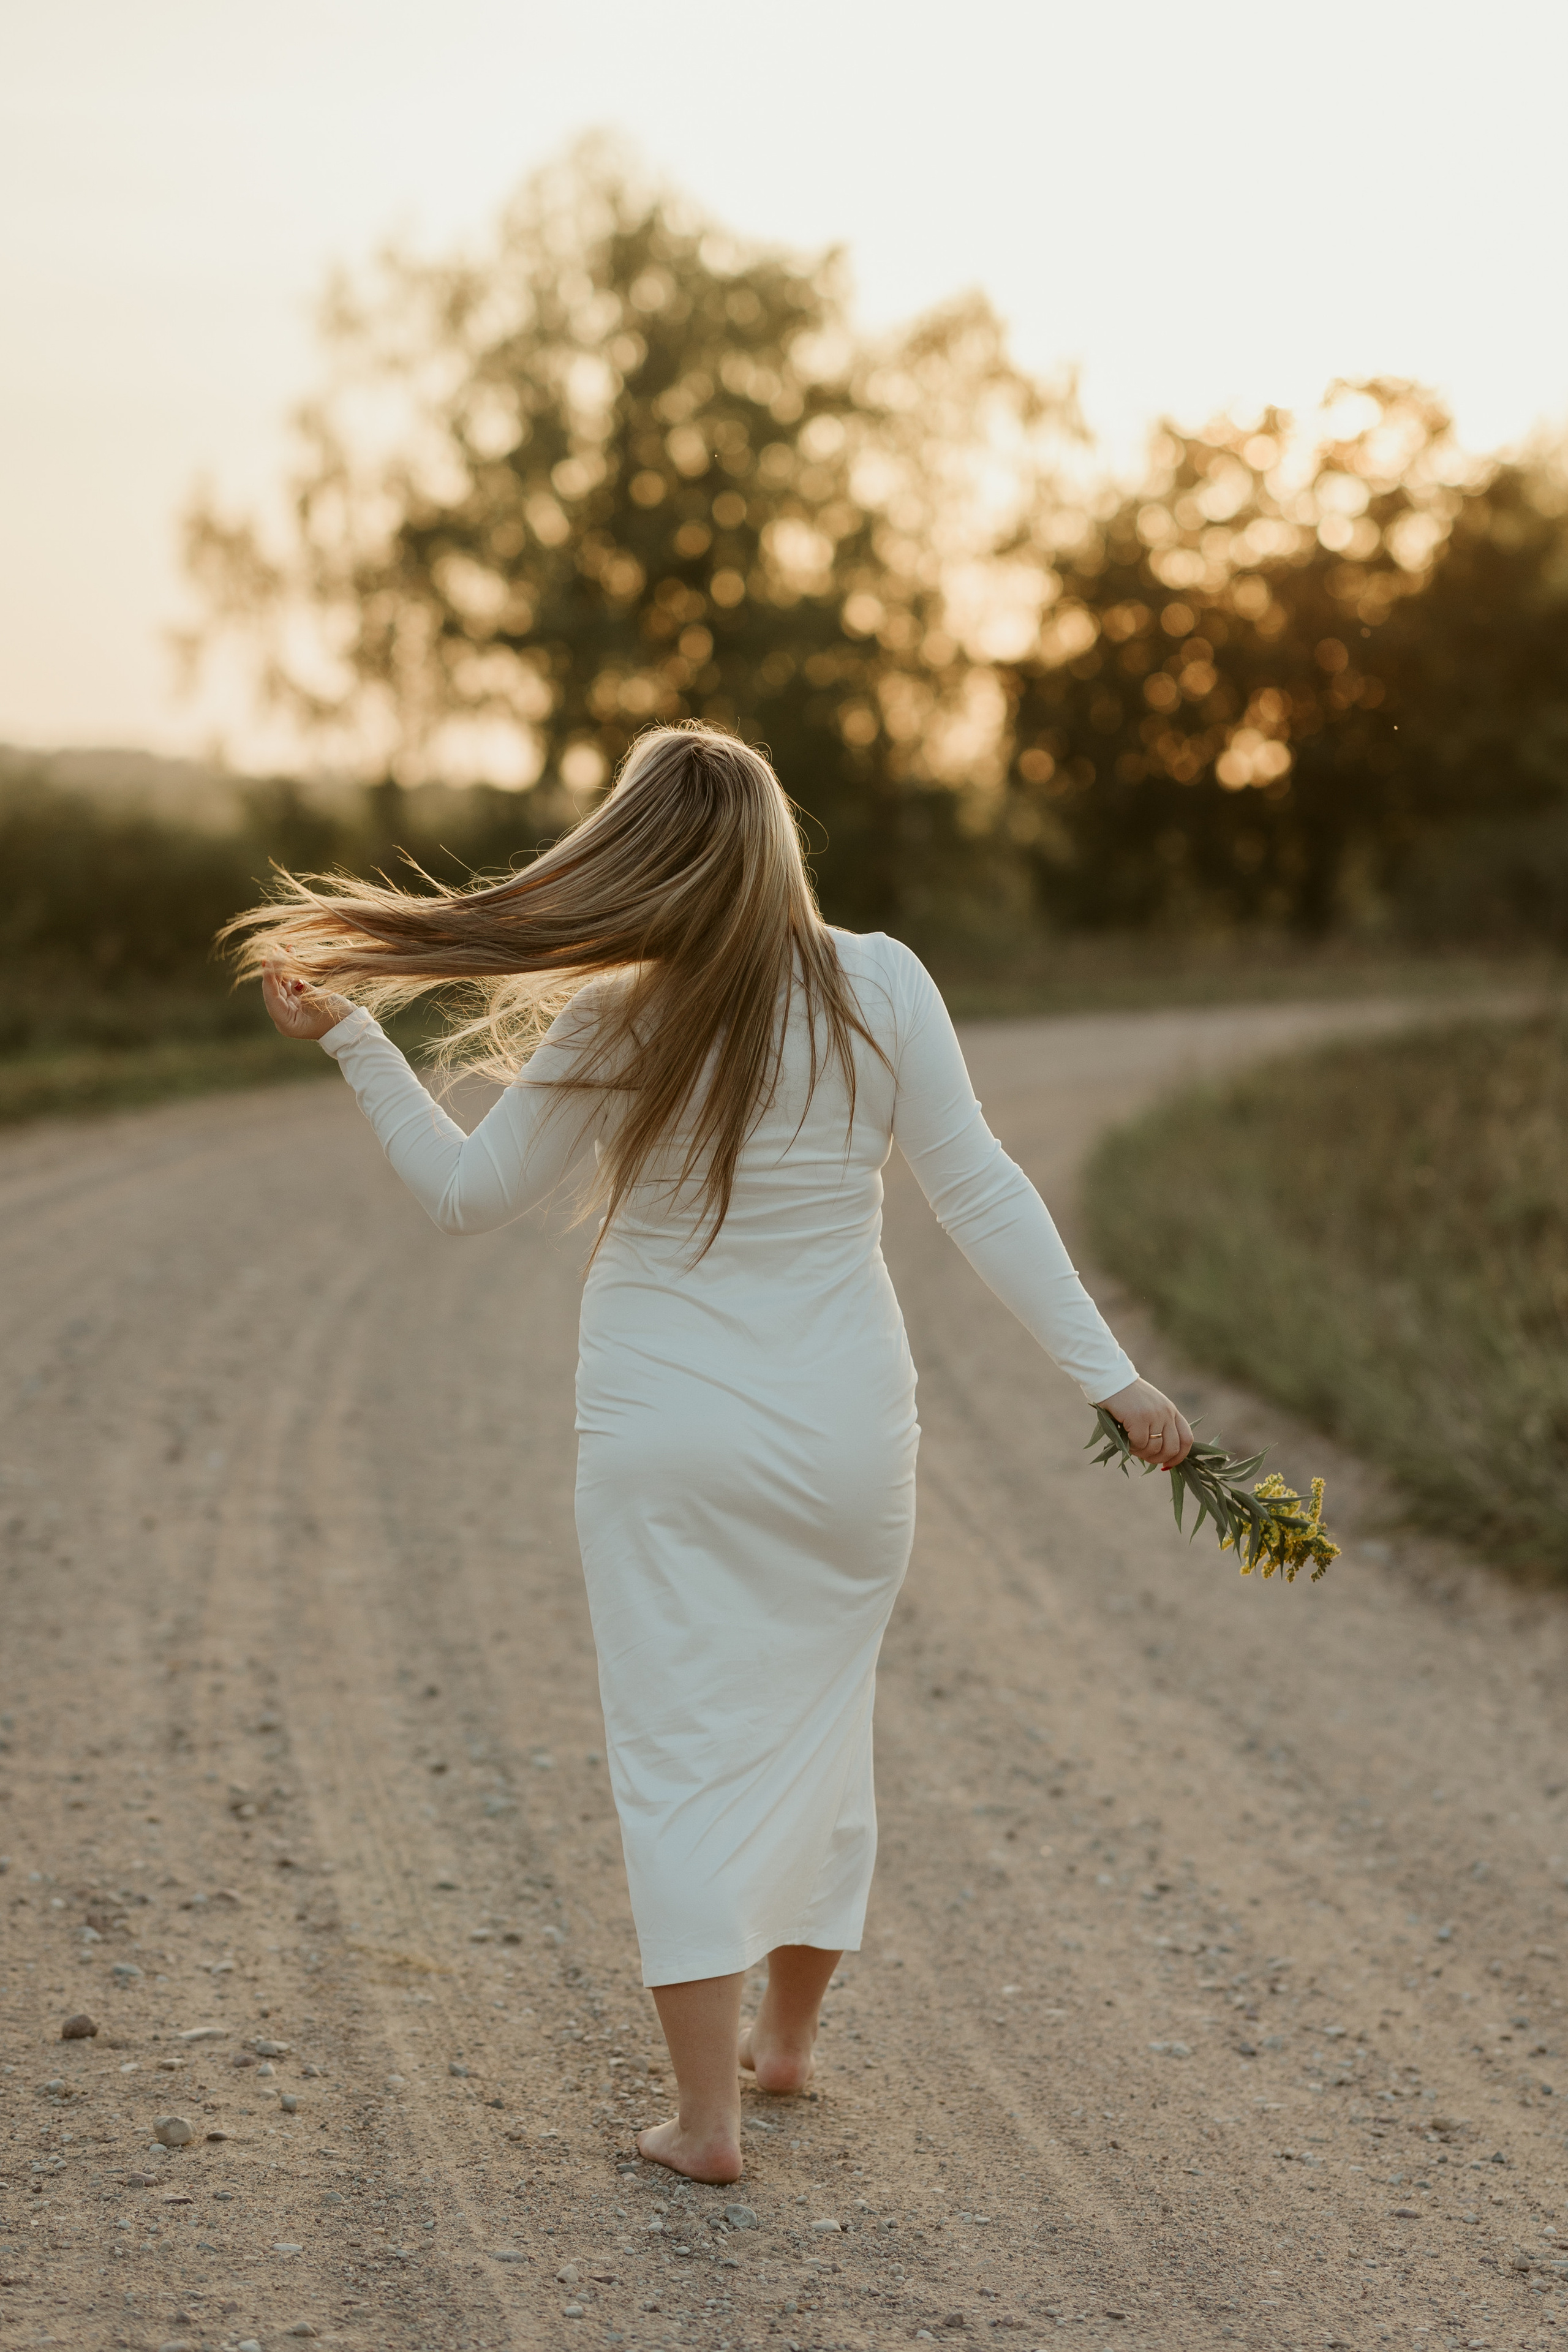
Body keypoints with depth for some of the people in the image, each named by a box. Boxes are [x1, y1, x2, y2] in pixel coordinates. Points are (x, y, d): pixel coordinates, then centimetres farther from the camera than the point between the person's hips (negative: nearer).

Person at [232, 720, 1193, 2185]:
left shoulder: (616, 1029, -13)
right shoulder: (880, 988, -9)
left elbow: (467, 1194, -2)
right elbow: (980, 1195, -9)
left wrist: (347, 1038, 5)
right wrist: (1106, 1372, -5)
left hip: (664, 1440, -2)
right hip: (843, 1433, 2)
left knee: (684, 1751, 5)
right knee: (818, 1719, 20)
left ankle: (707, 2110, 3)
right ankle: (787, 2035, 36)